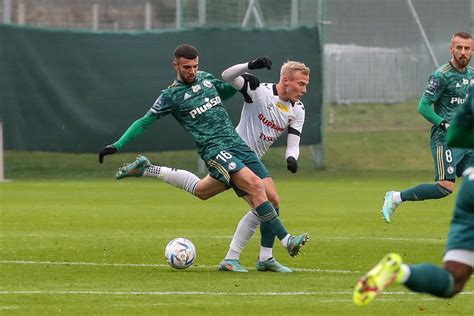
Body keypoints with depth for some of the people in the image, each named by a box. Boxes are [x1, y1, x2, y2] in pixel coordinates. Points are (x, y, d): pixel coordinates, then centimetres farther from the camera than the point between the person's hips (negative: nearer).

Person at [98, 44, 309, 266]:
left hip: (236, 143, 7)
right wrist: (117, 146, 1)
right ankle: (286, 240, -30)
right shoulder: (171, 96, 1)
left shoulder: (205, 78, 17)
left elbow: (225, 91, 37)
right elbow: (144, 122, 6)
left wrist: (248, 70, 24)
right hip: (214, 149, -7)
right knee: (254, 184, -28)